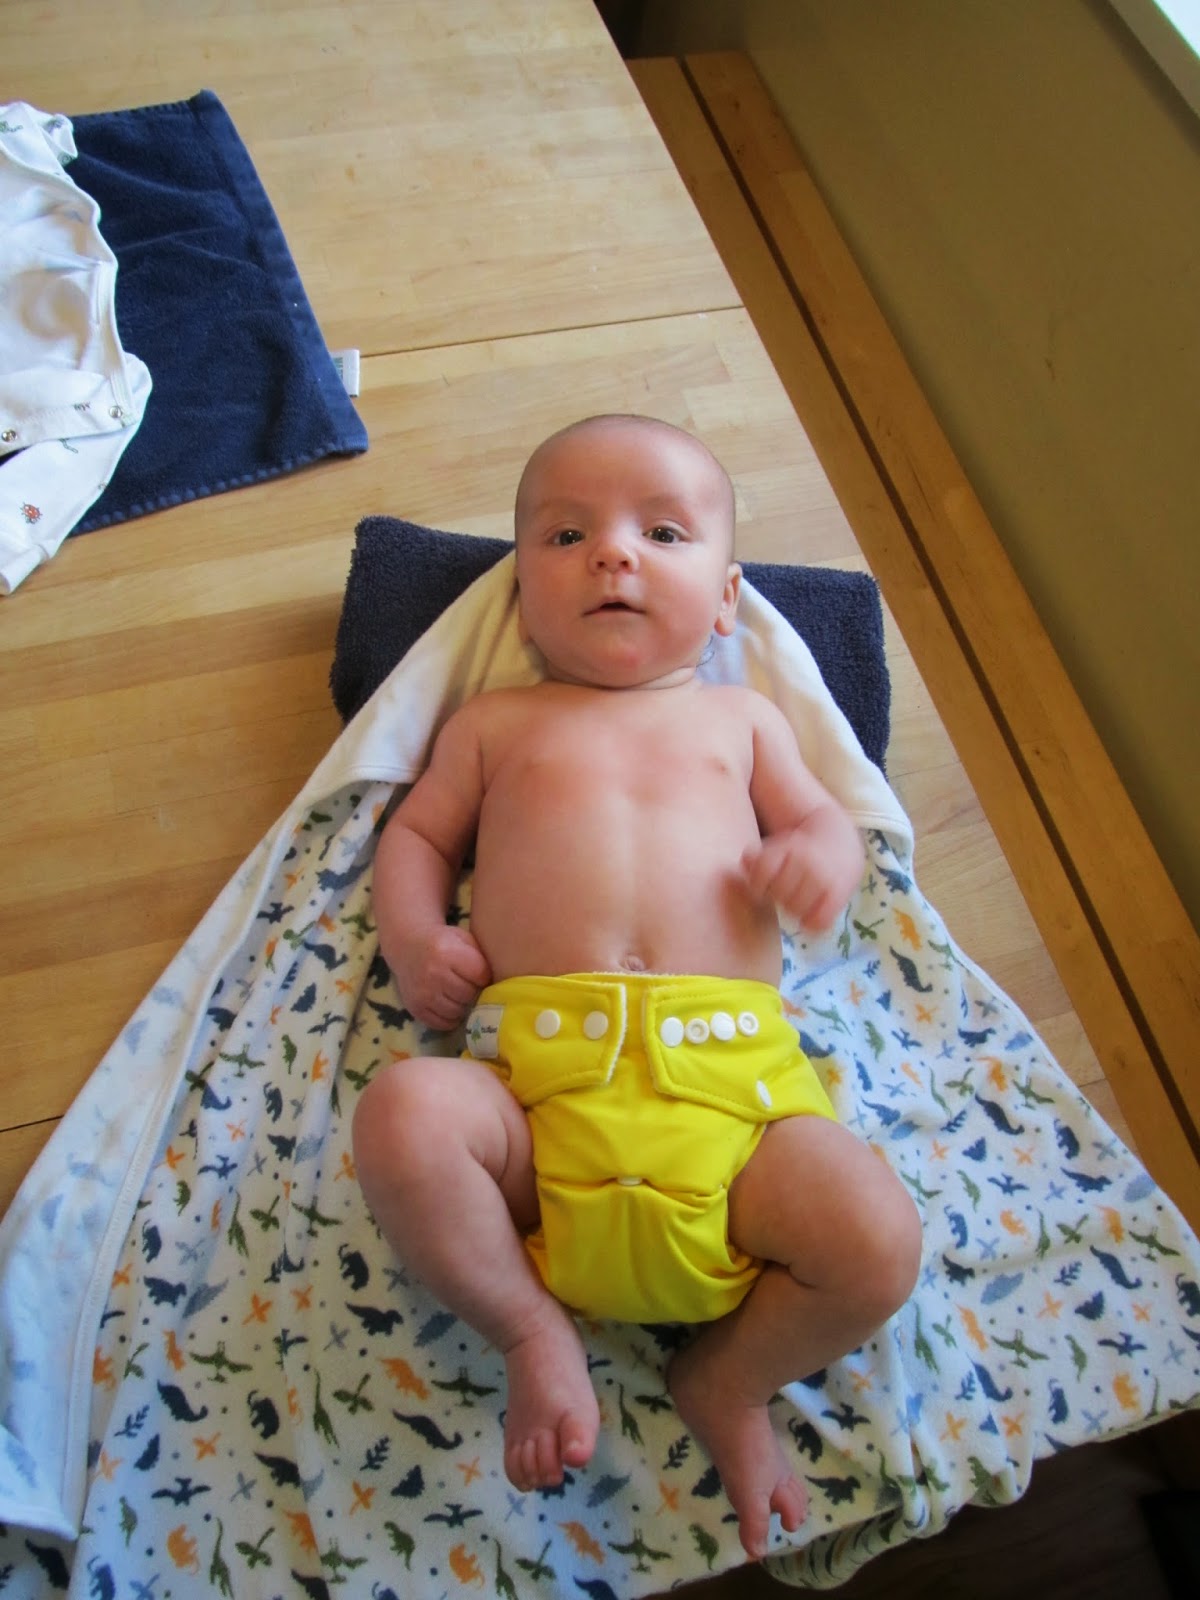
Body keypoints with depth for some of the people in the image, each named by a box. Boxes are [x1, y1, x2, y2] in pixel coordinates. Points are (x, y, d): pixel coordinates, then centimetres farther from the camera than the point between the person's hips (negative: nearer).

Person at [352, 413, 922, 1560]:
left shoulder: (740, 716, 23)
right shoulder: (496, 722, 22)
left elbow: (822, 818, 23)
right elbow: (416, 833, 23)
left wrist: (820, 851, -3)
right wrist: (413, 939, 2)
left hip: (730, 1074, 1)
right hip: (535, 1079, 0)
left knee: (880, 1246, -20)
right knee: (402, 1115, -31)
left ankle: (729, 1377, 13)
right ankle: (530, 1327, -2)